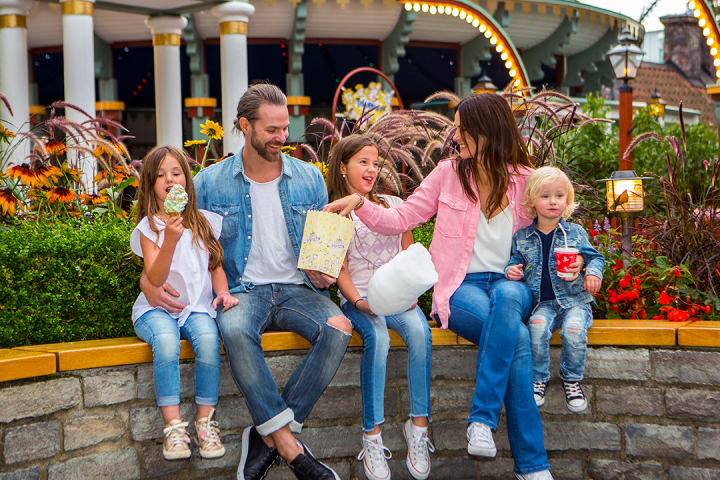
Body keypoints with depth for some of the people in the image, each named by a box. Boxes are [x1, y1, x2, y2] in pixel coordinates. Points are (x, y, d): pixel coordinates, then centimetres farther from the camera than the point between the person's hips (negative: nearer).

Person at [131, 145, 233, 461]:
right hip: (157, 308, -2)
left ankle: (205, 420, -23)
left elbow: (216, 266, 17)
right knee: (166, 340, -35)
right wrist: (170, 240, -26)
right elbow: (155, 280, -13)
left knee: (208, 338, -31)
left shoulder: (205, 222, 11)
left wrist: (223, 291, -4)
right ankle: (173, 424, -30)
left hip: (197, 306, 2)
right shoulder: (148, 228, -1)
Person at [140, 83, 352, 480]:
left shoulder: (309, 178, 11)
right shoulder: (211, 182, 5)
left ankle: (267, 436, -24)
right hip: (243, 291, -2)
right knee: (235, 331, -39)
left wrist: (323, 272, -5)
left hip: (298, 289, 2)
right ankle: (289, 446, -31)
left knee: (338, 328, -32)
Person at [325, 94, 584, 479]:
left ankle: (482, 419, -35)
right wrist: (361, 204, -10)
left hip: (511, 284, 1)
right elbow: (401, 219, 5)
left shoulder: (525, 180, 7)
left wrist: (567, 262, 3)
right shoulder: (450, 172, 6)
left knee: (507, 297, -39)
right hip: (461, 288, -1)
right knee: (516, 336, -33)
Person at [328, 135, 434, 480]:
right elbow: (340, 269, 1)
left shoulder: (394, 205, 18)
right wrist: (359, 301, -16)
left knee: (419, 331, -31)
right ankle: (372, 437, -31)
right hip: (359, 299, -2)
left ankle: (418, 426, -26)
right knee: (377, 336, -35)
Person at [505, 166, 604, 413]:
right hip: (542, 302, 1)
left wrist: (593, 273, -12)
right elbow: (516, 261, 18)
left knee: (574, 329, -31)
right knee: (537, 326, -32)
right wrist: (511, 270, -6)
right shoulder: (522, 238, 9)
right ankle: (538, 378, -12)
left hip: (574, 300, -1)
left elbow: (595, 257, 10)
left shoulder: (575, 232, 7)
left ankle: (572, 379, -6)